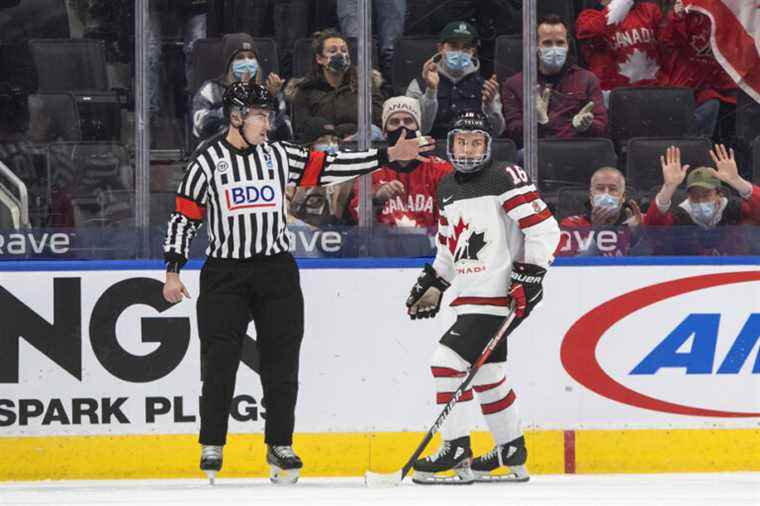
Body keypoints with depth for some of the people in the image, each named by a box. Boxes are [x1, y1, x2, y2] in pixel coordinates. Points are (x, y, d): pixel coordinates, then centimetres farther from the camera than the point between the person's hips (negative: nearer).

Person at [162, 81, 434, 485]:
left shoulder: (280, 155, 6)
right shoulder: (208, 161, -3)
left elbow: (330, 167, 4)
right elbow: (184, 216, -1)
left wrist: (389, 156, -2)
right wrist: (173, 272, -5)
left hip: (276, 272, 3)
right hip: (224, 274, -3)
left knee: (281, 361, 3)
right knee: (219, 363, -2)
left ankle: (280, 447, 12)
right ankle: (211, 447, 9)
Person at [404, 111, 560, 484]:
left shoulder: (506, 179, -10)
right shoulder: (448, 188, 15)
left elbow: (545, 229, -14)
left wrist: (529, 276, -18)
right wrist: (432, 284, 20)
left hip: (498, 296, -9)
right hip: (469, 298, 9)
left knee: (448, 361, -15)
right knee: (487, 375, 14)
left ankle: (456, 452, -11)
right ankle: (511, 453, 26)